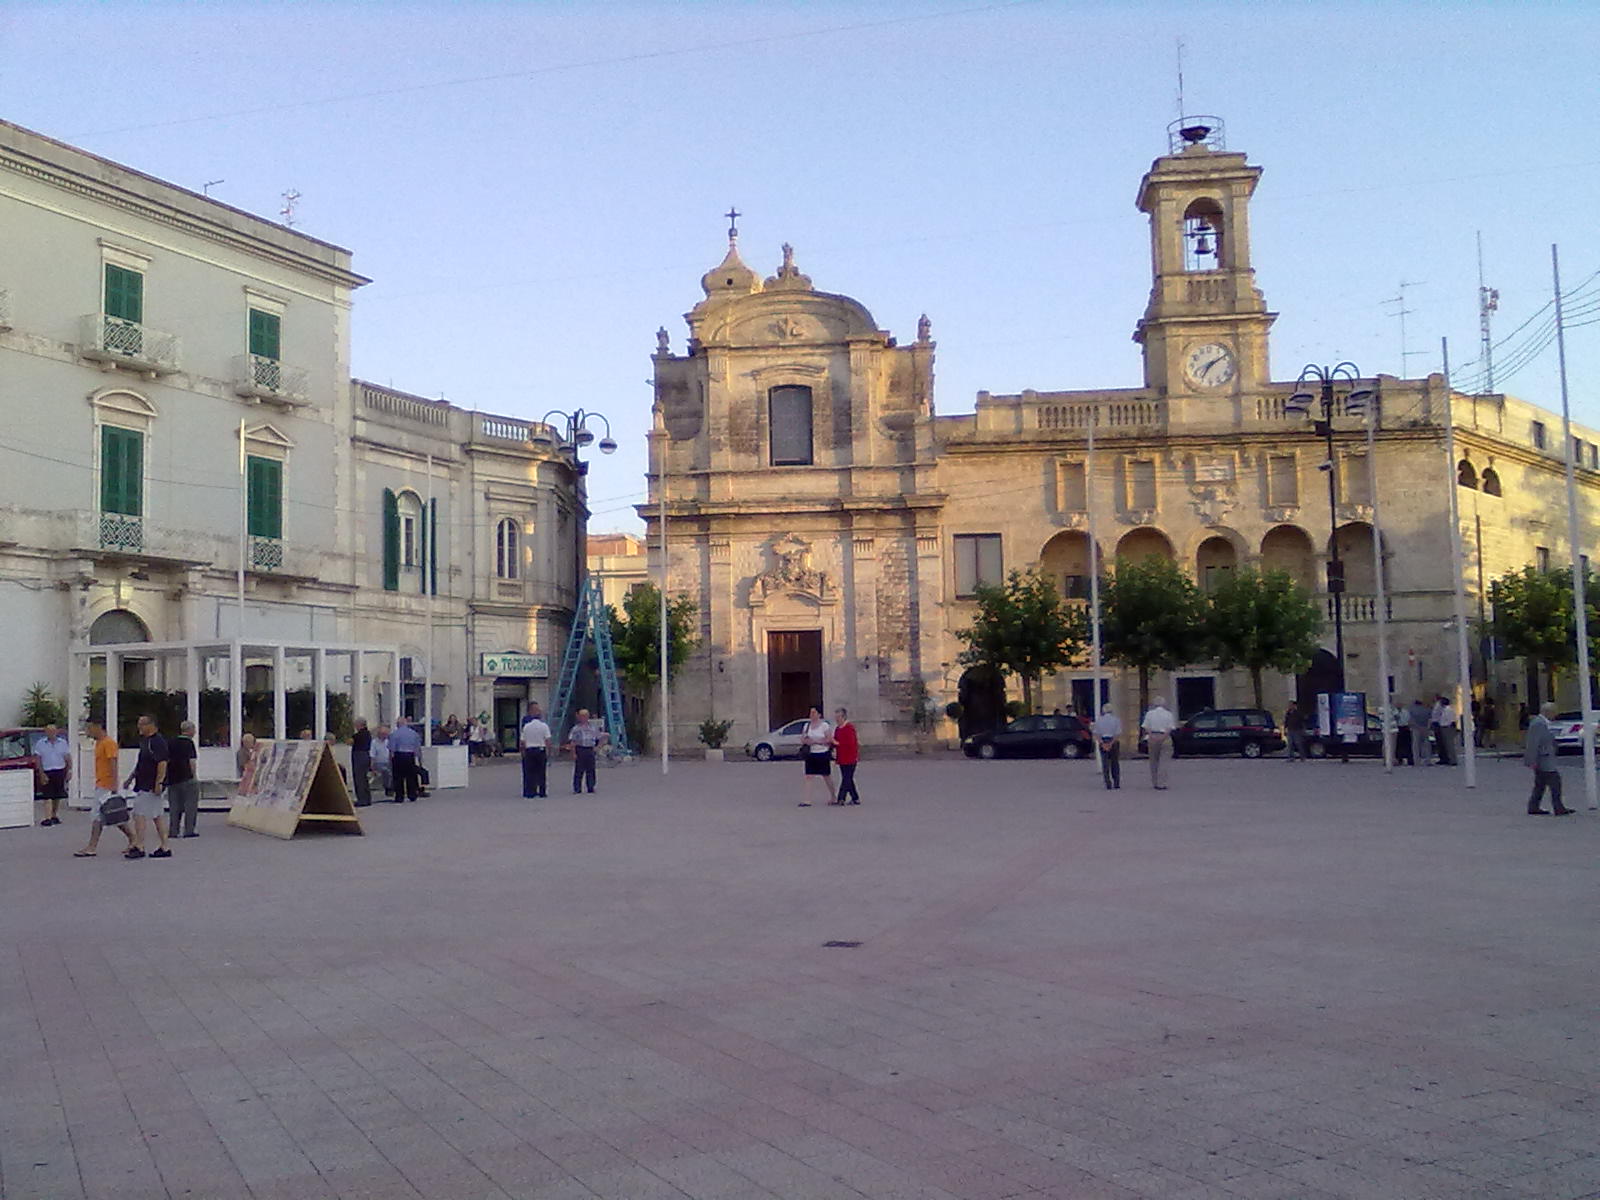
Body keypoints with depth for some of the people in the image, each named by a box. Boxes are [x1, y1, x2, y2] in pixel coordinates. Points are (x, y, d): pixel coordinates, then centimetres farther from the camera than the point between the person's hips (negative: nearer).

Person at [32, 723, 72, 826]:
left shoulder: (63, 743, 5)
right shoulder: (40, 743, 1)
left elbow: (68, 758, 8)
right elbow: (38, 759, -1)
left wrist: (69, 770, -2)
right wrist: (41, 774, -10)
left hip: (60, 772, 2)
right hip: (47, 772, -2)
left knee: (58, 796, 10)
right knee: (48, 796, -10)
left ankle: (55, 816, 22)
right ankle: (47, 818, -14)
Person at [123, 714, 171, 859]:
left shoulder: (157, 742, -15)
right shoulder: (144, 741, 17)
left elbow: (162, 763, -22)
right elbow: (140, 764, 27)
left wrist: (159, 783, -25)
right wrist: (130, 779, 26)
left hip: (151, 786, -10)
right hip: (143, 785, 10)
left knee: (139, 814, -8)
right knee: (158, 816, 9)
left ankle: (139, 847, -3)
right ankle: (164, 848, 11)